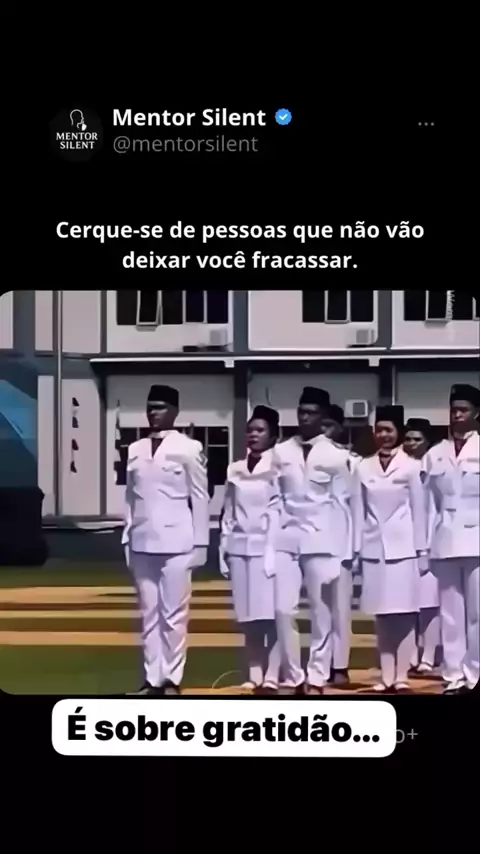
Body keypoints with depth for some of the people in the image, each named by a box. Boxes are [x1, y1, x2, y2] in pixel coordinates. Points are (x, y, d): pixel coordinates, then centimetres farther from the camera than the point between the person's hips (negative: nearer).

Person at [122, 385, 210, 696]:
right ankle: (153, 678, 10)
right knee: (149, 614, 7)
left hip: (175, 542, -5)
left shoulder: (189, 448, -3)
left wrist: (200, 542, -5)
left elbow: (200, 497, -3)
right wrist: (128, 538, 9)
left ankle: (173, 678, 4)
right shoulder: (135, 450, 11)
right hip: (142, 543, 5)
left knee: (174, 614, -2)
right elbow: (131, 498, 13)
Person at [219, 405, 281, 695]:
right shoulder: (235, 470, 13)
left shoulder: (278, 468, -4)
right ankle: (254, 674, 10)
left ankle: (272, 676, -6)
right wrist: (224, 549, 9)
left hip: (266, 547, -5)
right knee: (249, 617, 6)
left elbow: (279, 510, -9)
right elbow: (228, 513, 14)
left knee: (270, 614, -7)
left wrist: (273, 551, -14)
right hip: (240, 547, 5)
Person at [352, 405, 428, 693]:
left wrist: (421, 550, -2)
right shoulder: (363, 468, 7)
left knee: (404, 613, -2)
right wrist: (356, 548, 3)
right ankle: (387, 676, 7)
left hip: (402, 547, -3)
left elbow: (419, 510, 0)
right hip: (374, 548, 3)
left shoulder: (411, 467, 0)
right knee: (382, 615, 4)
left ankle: (402, 676, 0)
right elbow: (358, 510, 8)